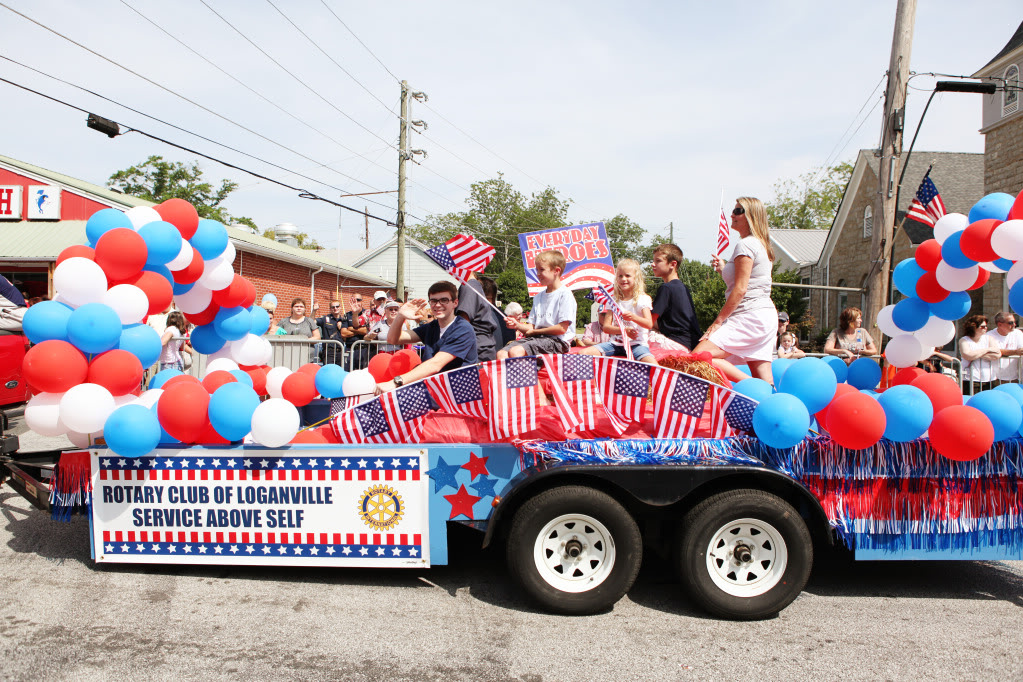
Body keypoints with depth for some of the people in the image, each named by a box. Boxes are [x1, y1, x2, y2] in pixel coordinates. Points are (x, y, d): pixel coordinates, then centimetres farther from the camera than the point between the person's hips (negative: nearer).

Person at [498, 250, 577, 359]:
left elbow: (562, 328, -11)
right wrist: (517, 325, -4)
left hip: (556, 340, -7)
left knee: (516, 351, -31)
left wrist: (535, 331, -2)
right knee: (501, 353, -17)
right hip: (536, 338, 8)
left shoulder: (564, 294, -3)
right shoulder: (538, 297, 22)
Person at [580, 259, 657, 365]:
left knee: (654, 367, -34)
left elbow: (649, 324, -11)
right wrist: (624, 330, -17)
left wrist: (634, 317, -32)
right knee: (583, 353, -15)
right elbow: (605, 327, 2)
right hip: (616, 343, 4)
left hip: (637, 343, -4)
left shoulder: (643, 299, 2)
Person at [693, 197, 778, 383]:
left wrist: (718, 321, -14)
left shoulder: (746, 244, -9)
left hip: (750, 317, -10)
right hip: (767, 318, 10)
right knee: (765, 383, 7)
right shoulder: (761, 245, 20)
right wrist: (724, 270, 16)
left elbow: (741, 289, -16)